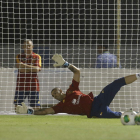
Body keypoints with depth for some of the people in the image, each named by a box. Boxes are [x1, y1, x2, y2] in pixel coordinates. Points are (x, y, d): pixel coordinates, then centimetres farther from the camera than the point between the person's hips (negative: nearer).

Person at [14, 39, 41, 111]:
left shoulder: (37, 57, 7)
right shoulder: (19, 57, 9)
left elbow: (37, 69, -8)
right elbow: (20, 68, -8)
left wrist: (25, 65, -10)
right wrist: (32, 68, -9)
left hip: (33, 85, -1)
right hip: (21, 85, 1)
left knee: (36, 106, -2)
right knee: (17, 105, -2)